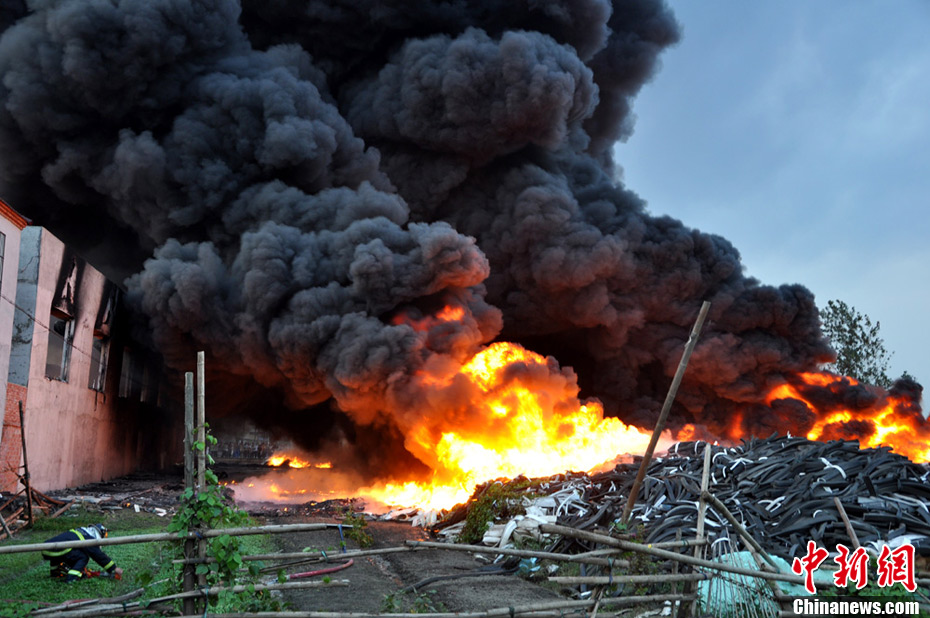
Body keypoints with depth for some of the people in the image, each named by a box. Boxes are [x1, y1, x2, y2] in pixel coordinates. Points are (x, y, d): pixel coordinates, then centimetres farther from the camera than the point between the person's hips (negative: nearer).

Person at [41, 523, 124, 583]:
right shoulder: (89, 539, 1)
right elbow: (100, 556, 3)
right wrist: (114, 568, 11)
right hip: (56, 551, -9)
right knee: (83, 557, 0)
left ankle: (54, 572, 40)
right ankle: (71, 578, -12)